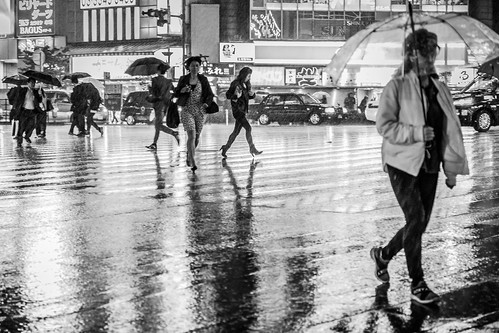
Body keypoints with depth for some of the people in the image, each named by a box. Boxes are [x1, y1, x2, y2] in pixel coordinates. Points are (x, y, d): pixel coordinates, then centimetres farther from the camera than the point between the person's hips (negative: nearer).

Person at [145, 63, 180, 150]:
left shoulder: (155, 79, -6)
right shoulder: (168, 81, 8)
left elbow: (153, 91, -13)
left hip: (159, 103, -6)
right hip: (166, 104, 6)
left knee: (159, 125, -7)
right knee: (157, 124, 14)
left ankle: (174, 133, -27)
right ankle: (154, 144, 14)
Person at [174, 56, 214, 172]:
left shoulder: (203, 79, 3)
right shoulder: (183, 79, 2)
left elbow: (210, 94, 2)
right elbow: (176, 94, 9)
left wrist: (206, 103, -17)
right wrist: (182, 90, -12)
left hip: (200, 111, 2)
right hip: (187, 110, -2)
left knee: (196, 137, 9)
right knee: (192, 135, -18)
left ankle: (189, 155, 38)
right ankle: (193, 162, -22)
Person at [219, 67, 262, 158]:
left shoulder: (246, 84, 12)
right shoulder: (236, 84, -11)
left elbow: (250, 96, 20)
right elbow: (228, 95, -9)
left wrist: (252, 94, -3)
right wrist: (235, 96, -27)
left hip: (243, 110, 8)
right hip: (237, 109, -8)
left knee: (236, 131, 11)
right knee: (248, 128, -16)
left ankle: (225, 148, 21)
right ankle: (252, 149, -12)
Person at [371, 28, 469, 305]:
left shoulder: (440, 89, 8)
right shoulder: (397, 86, -8)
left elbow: (451, 130, 10)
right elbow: (384, 125, -10)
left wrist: (452, 168, 7)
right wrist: (416, 133, -21)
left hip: (429, 165, 6)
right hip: (403, 164, -6)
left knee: (420, 223, 8)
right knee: (416, 219, -12)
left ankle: (383, 255, 35)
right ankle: (417, 284, -1)